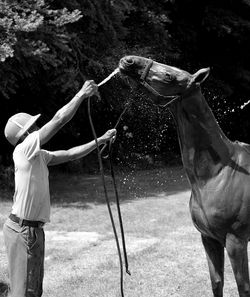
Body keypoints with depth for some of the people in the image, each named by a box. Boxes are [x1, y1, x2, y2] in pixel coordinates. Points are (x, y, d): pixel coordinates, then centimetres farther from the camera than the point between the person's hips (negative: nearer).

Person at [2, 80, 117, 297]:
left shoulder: (38, 155, 11)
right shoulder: (23, 150, -15)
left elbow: (70, 154, 19)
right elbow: (59, 119, -17)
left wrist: (100, 141, 17)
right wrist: (82, 94, -10)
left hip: (33, 229, 10)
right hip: (22, 230, -10)